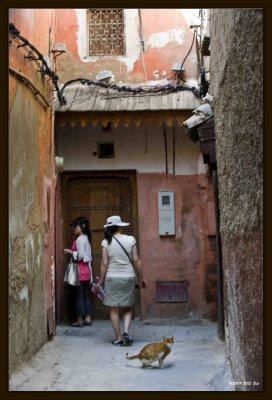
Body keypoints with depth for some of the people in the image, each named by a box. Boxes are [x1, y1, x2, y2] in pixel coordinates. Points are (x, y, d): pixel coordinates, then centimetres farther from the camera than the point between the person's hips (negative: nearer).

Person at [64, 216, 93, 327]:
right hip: (86, 270, 9)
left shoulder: (80, 239, -13)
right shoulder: (86, 238, 14)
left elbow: (80, 255, -19)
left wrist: (69, 251, -8)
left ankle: (80, 321, 2)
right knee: (85, 296, 12)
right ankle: (87, 319, 15)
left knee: (79, 297, -2)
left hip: (80, 272, -9)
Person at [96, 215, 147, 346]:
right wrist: (142, 277, 8)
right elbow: (136, 260, -1)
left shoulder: (106, 242, -5)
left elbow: (104, 264, -6)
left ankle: (119, 338, 11)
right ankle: (126, 331, -5)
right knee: (127, 308, 16)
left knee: (114, 310, 8)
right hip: (128, 277, 1)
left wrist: (100, 281, 2)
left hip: (112, 278, -1)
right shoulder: (130, 240, -2)